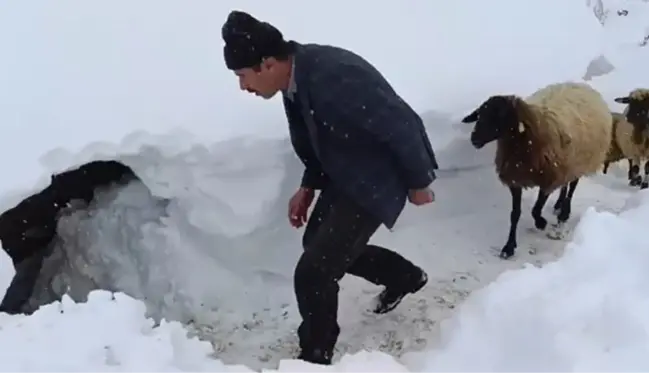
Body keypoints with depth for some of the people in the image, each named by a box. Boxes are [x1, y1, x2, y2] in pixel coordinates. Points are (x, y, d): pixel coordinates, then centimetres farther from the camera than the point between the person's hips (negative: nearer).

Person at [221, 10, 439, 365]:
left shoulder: (335, 77, -34)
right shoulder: (297, 77, -5)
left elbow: (403, 125, -27)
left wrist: (418, 183, -15)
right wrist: (309, 186, 6)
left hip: (377, 177, -9)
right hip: (345, 173, 10)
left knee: (313, 271, -11)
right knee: (319, 244, 24)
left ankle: (315, 356, 15)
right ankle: (405, 275, 44)